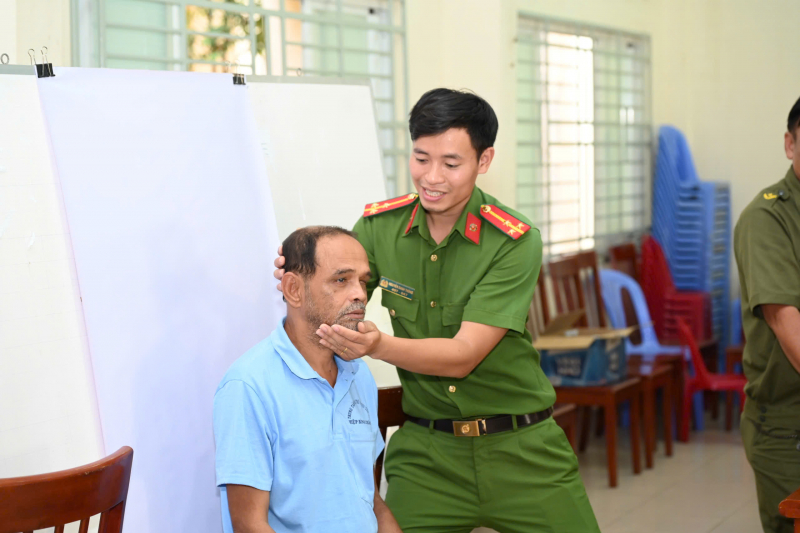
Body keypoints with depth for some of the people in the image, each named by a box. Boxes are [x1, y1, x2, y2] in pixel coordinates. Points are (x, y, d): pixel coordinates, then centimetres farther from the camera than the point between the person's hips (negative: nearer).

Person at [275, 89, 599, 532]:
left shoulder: (514, 242, -14)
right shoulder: (380, 225, -2)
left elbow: (463, 356, -20)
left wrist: (378, 346, -36)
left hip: (519, 450, -2)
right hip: (426, 453, 2)